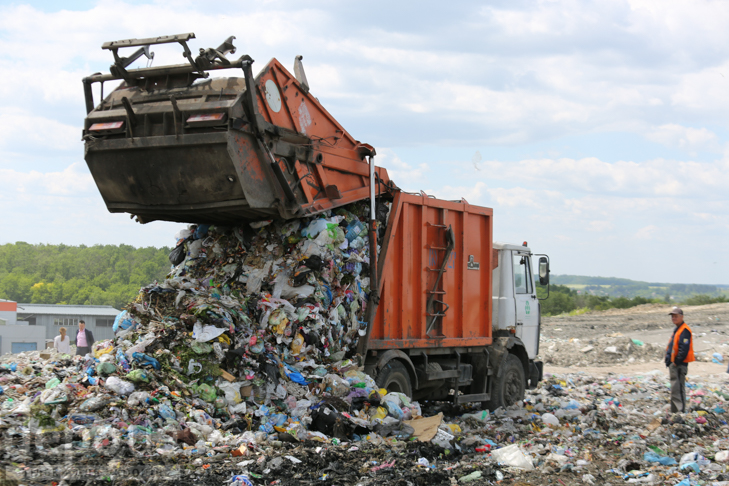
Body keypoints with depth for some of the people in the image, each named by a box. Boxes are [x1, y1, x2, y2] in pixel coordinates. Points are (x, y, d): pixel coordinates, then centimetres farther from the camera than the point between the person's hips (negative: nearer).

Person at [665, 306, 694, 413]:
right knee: (675, 389, 15)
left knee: (678, 388, -12)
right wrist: (668, 360, 15)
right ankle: (675, 411, 22)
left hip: (679, 365, -11)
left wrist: (677, 362, -19)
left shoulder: (684, 330, -14)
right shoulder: (677, 330, 19)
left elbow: (684, 349, -22)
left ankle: (680, 411, -12)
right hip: (674, 364, 11)